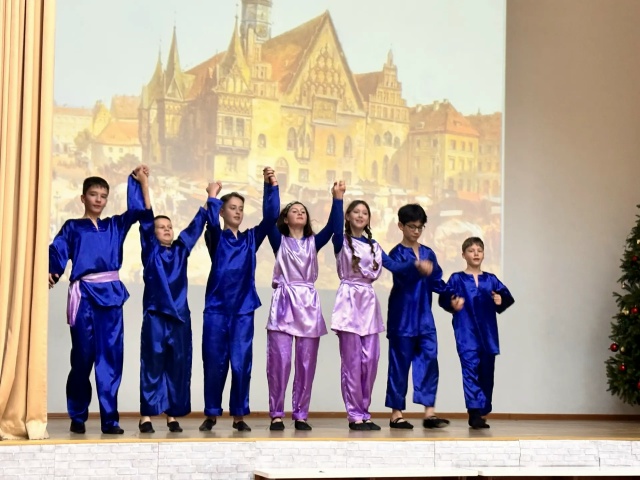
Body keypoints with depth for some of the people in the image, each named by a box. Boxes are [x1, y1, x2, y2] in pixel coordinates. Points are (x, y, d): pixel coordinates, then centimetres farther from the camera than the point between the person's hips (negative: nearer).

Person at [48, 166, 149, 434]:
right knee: (83, 356, 1)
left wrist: (142, 182, 2)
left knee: (110, 357, -1)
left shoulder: (115, 226, 16)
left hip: (110, 293, 3)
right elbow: (57, 253, -6)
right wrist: (50, 274, -24)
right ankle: (77, 417, 12)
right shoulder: (72, 228, 8)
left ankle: (109, 419, 1)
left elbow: (141, 211, 9)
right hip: (84, 294, -3)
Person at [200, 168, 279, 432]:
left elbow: (270, 216, -3)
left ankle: (239, 415, 8)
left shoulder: (251, 238, 10)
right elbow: (211, 221, -18)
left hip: (243, 309, 2)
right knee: (214, 363, 2)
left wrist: (271, 186, -13)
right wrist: (213, 197, -20)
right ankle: (211, 414, 13)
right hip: (216, 308, -2)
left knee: (241, 363, 0)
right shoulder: (216, 238, 5)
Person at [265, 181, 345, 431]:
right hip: (284, 303, -3)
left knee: (306, 363, 2)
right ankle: (276, 414, 1)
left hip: (309, 304, 3)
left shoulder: (313, 242, 15)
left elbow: (334, 227, 0)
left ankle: (301, 415, 9)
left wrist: (337, 199, -8)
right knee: (279, 361, -7)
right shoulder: (279, 240, 8)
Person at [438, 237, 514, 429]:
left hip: (487, 332, 4)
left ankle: (482, 413, 17)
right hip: (466, 332, -4)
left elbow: (507, 297, 4)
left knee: (486, 372, 7)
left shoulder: (491, 280, 13)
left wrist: (501, 300, -17)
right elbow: (444, 298, -5)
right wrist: (452, 305, -25)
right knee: (471, 367, -15)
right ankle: (475, 412, -18)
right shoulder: (457, 279, 5)